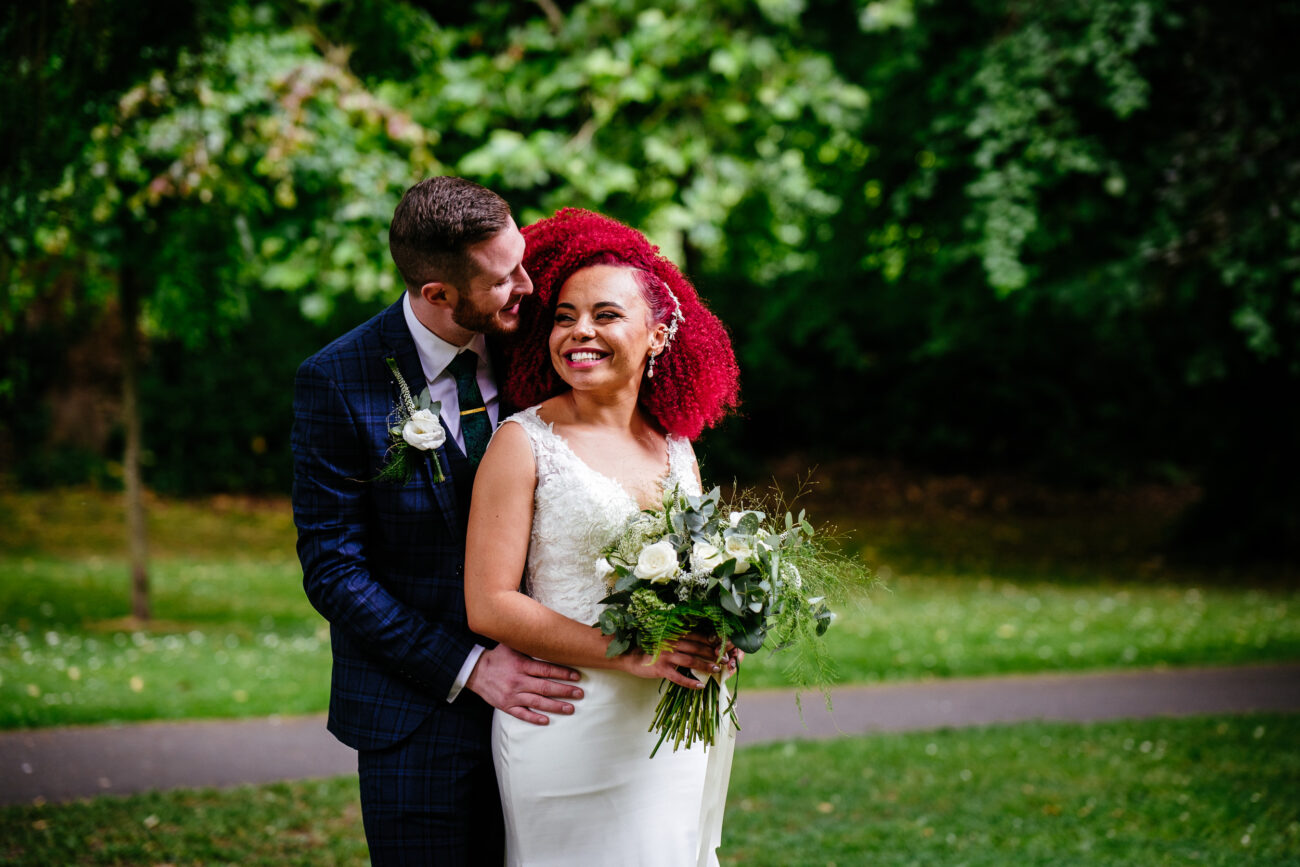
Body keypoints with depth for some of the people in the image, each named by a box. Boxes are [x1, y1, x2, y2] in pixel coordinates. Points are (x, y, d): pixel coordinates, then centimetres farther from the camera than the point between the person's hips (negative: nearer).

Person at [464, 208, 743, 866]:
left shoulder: (675, 444, 9)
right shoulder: (524, 442, -7)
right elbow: (488, 604, -12)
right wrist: (631, 655, -19)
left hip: (681, 730, 5)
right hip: (574, 731, -5)